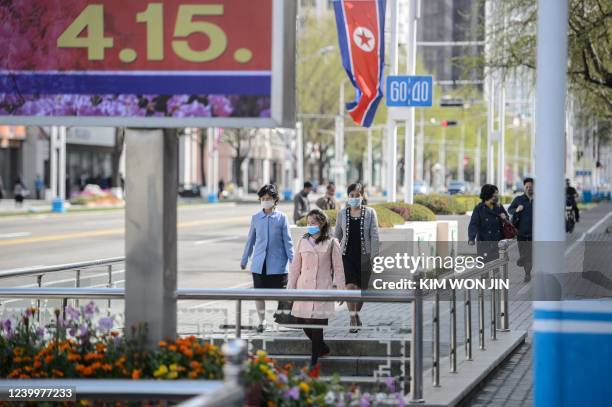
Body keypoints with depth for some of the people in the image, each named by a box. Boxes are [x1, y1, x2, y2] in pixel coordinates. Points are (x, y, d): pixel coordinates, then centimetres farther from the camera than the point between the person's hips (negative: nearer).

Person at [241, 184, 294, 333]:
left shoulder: (282, 218, -2)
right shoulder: (256, 218, 6)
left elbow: (287, 241, 1)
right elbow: (250, 240, 15)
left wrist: (293, 261, -4)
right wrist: (244, 260, 18)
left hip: (277, 263, -3)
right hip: (259, 263, 3)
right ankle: (262, 321, 16)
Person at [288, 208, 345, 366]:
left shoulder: (331, 243, 1)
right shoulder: (303, 242, 10)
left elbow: (338, 269, 2)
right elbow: (295, 266, 13)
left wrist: (339, 289, -2)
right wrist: (291, 287, 11)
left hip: (322, 289, -4)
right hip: (304, 288, 4)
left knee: (316, 323, -8)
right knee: (301, 321, 3)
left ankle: (314, 359, 1)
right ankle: (322, 348, 24)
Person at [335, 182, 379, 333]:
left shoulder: (370, 213, 0)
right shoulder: (342, 214, 4)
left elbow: (374, 236, -3)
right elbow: (337, 236, 12)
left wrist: (374, 257, -10)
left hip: (364, 255, 0)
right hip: (347, 255, 0)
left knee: (362, 289, 8)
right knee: (350, 286, -15)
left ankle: (356, 313, 33)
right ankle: (353, 320, -8)